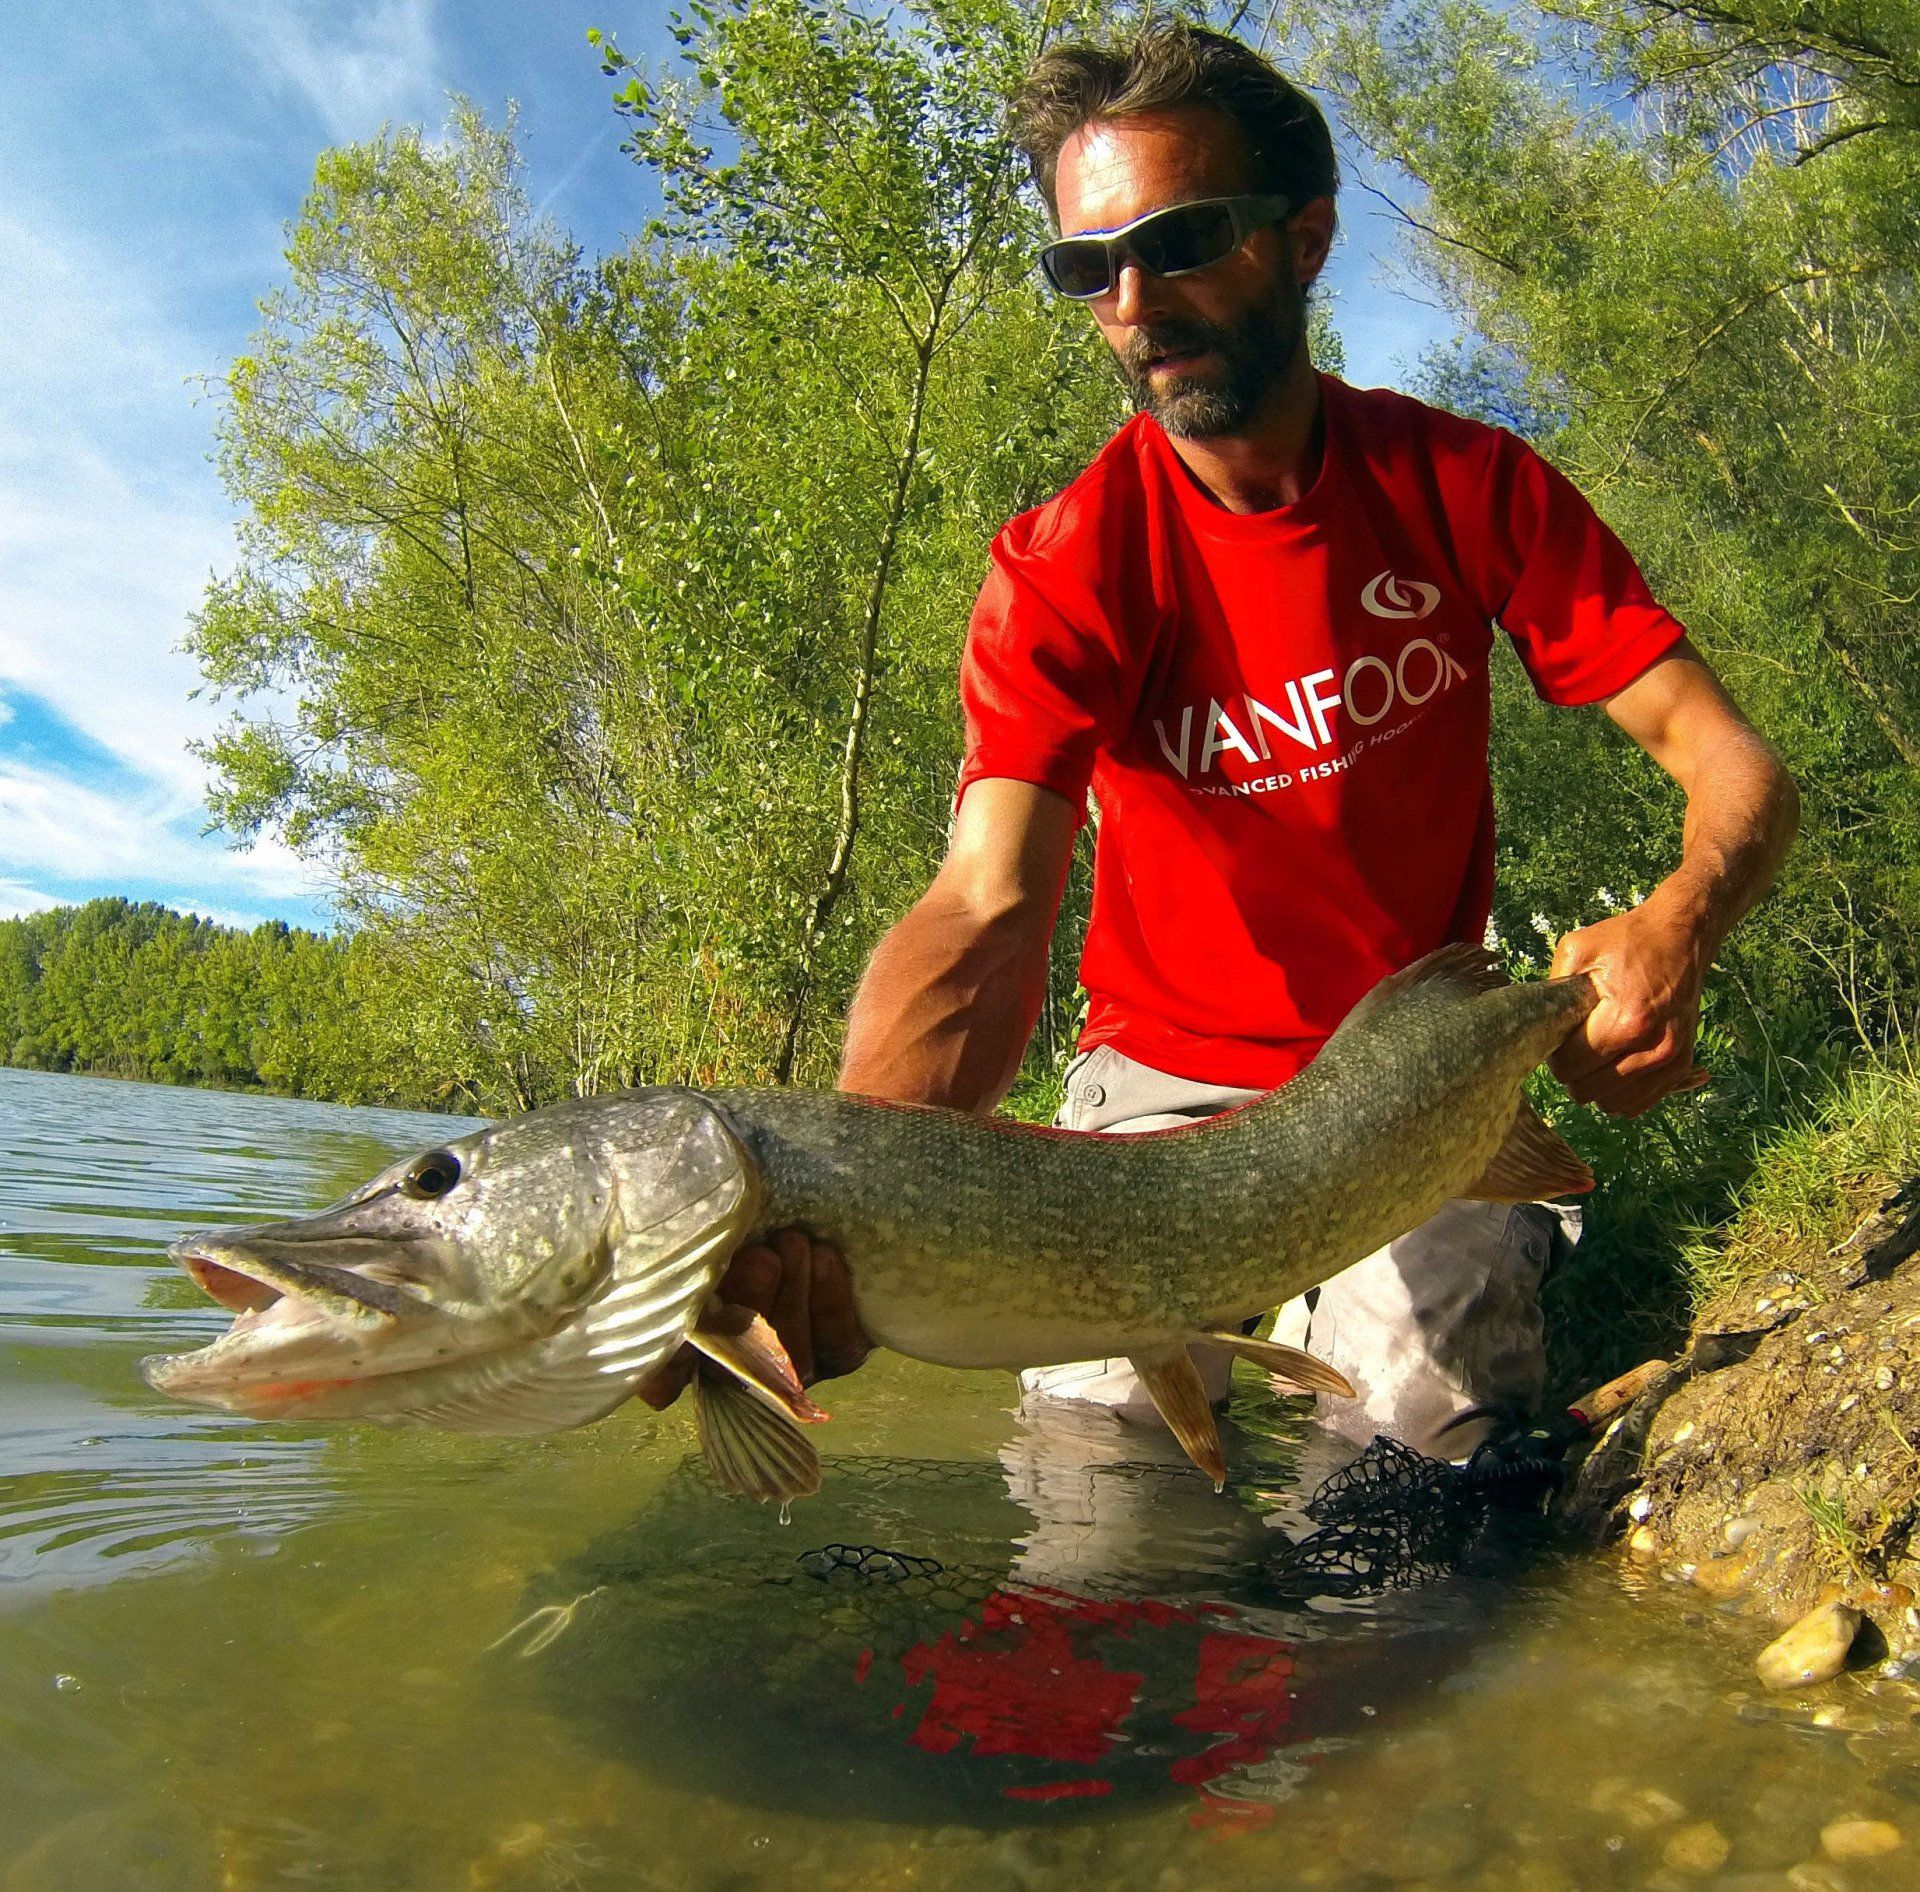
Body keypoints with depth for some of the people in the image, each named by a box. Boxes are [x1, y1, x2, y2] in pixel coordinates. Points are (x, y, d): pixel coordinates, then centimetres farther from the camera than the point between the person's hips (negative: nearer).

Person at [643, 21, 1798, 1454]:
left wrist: (1675, 929, -36)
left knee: (1439, 1443, -11)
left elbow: (1731, 760, -12)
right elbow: (988, 907, -33)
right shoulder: (1062, 570, -19)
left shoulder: (1468, 484, -10)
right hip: (1169, 1077, -1)